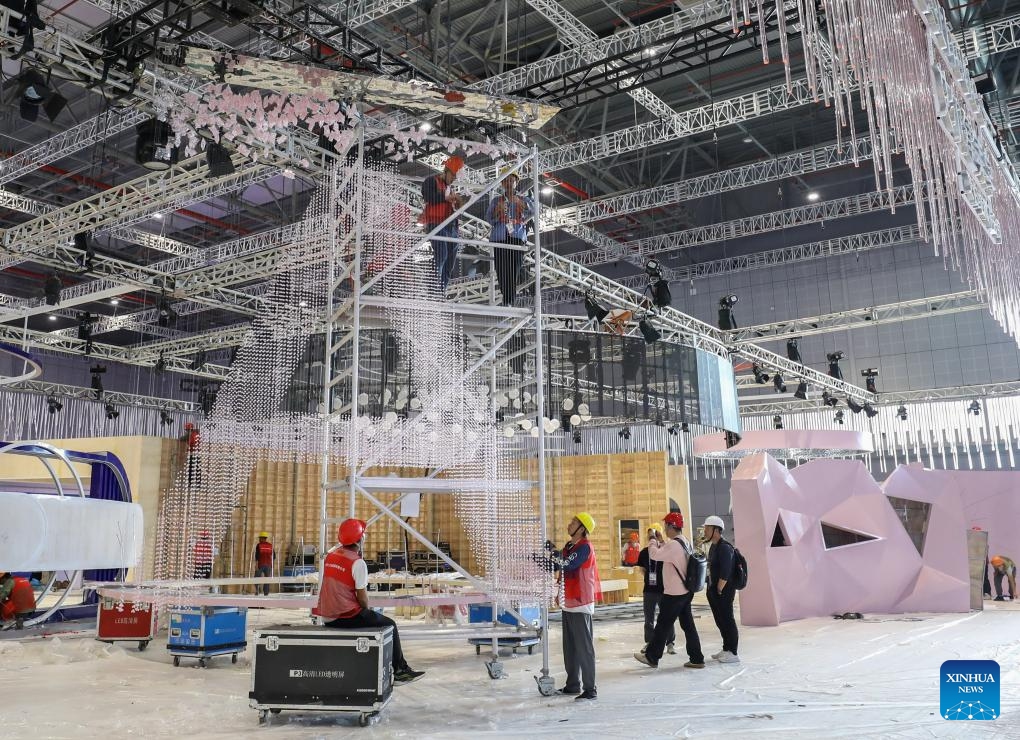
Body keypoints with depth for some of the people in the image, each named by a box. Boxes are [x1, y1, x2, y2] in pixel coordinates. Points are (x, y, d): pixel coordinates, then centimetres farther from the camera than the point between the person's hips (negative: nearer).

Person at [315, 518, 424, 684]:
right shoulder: (357, 562, -16)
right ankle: (400, 671, 16)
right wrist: (366, 611, 7)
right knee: (389, 625, 8)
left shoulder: (331, 555, 6)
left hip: (328, 617, 8)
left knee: (368, 616, 31)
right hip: (347, 616, -8)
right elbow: (362, 598, -13)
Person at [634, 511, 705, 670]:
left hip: (674, 593, -9)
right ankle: (696, 658, 12)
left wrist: (653, 541, -8)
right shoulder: (685, 542, 10)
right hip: (685, 591, 9)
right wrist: (661, 542, 13)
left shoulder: (674, 544, -21)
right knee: (688, 624, 11)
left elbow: (654, 555, -24)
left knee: (663, 625, 3)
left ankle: (651, 657, 14)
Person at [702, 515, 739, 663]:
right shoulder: (713, 547, 13)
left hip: (723, 591, -10)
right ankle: (726, 649, 26)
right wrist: (712, 590, 15)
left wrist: (719, 590, -17)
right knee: (720, 620, 15)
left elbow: (725, 573, -22)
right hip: (714, 590, 10)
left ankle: (733, 653, 2)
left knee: (727, 620, -4)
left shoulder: (724, 547, -18)